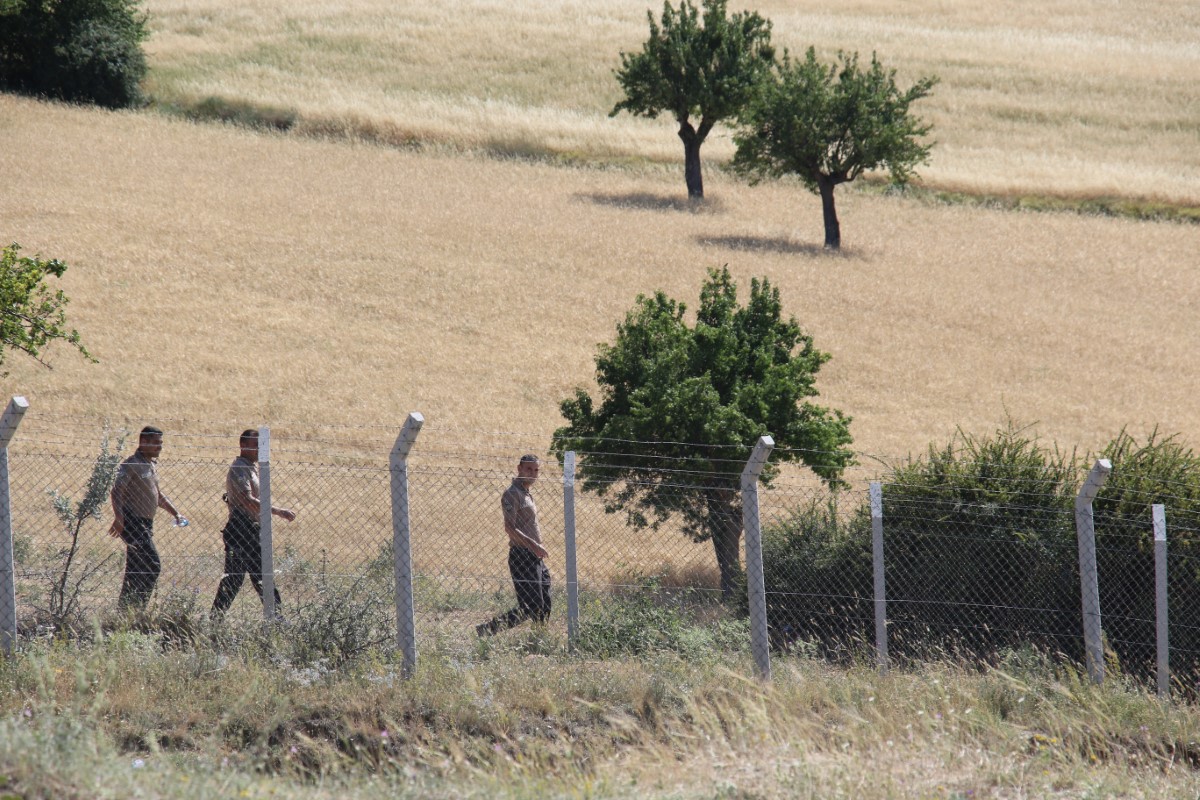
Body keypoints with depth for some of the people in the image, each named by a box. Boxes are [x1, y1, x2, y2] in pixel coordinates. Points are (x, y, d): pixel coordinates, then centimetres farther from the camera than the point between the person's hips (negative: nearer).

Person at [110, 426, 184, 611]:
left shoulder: (152, 465, 18)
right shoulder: (132, 464, -11)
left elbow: (157, 494, 31)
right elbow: (117, 491, -21)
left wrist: (175, 513, 27)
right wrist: (119, 518, -34)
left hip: (146, 524, 9)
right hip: (132, 523, -9)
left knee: (135, 571, 9)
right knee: (153, 566, -16)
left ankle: (124, 610, 12)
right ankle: (137, 605, -15)